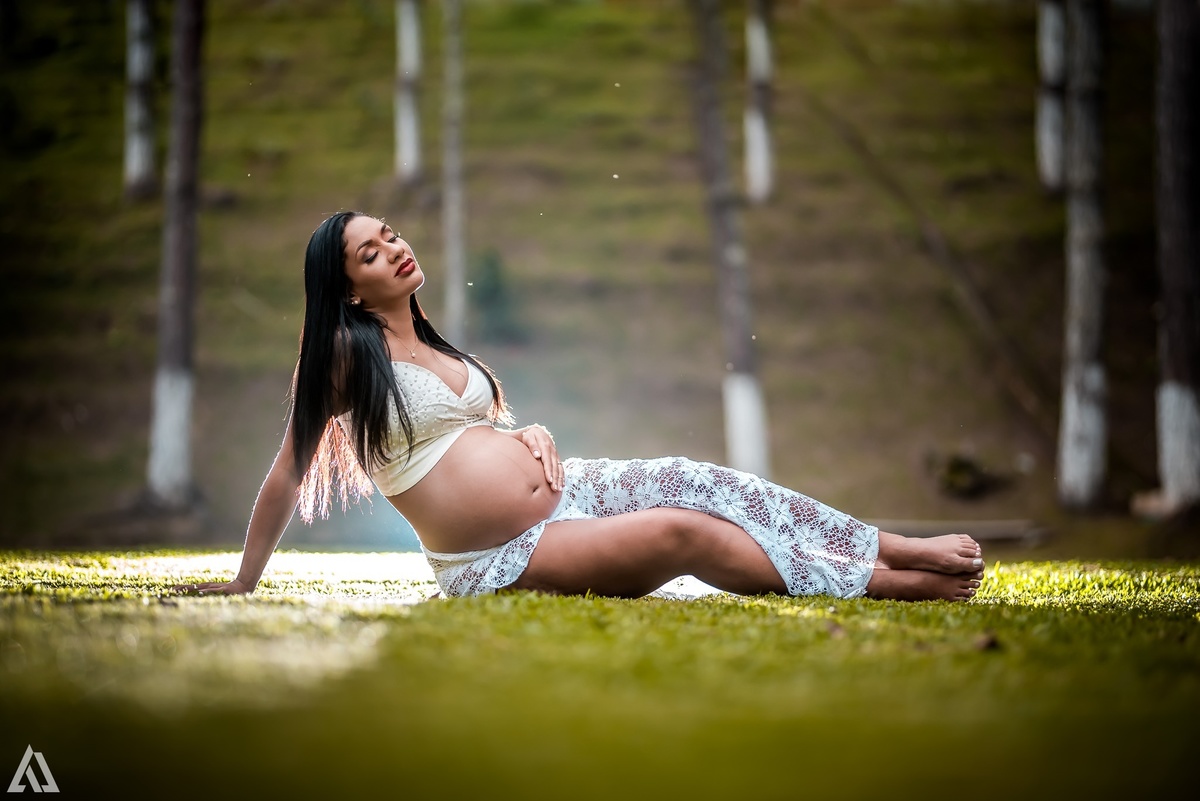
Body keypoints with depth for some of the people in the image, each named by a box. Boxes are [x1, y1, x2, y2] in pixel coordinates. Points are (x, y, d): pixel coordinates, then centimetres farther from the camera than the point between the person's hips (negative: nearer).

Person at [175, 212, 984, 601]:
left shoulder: (440, 350, 19)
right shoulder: (344, 357, -3)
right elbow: (287, 475, -1)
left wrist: (534, 435, 3)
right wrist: (244, 582, 0)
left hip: (564, 491, 7)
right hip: (497, 561, -7)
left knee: (692, 481, -15)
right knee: (680, 533, -23)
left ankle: (906, 547, -19)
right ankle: (890, 585, -21)